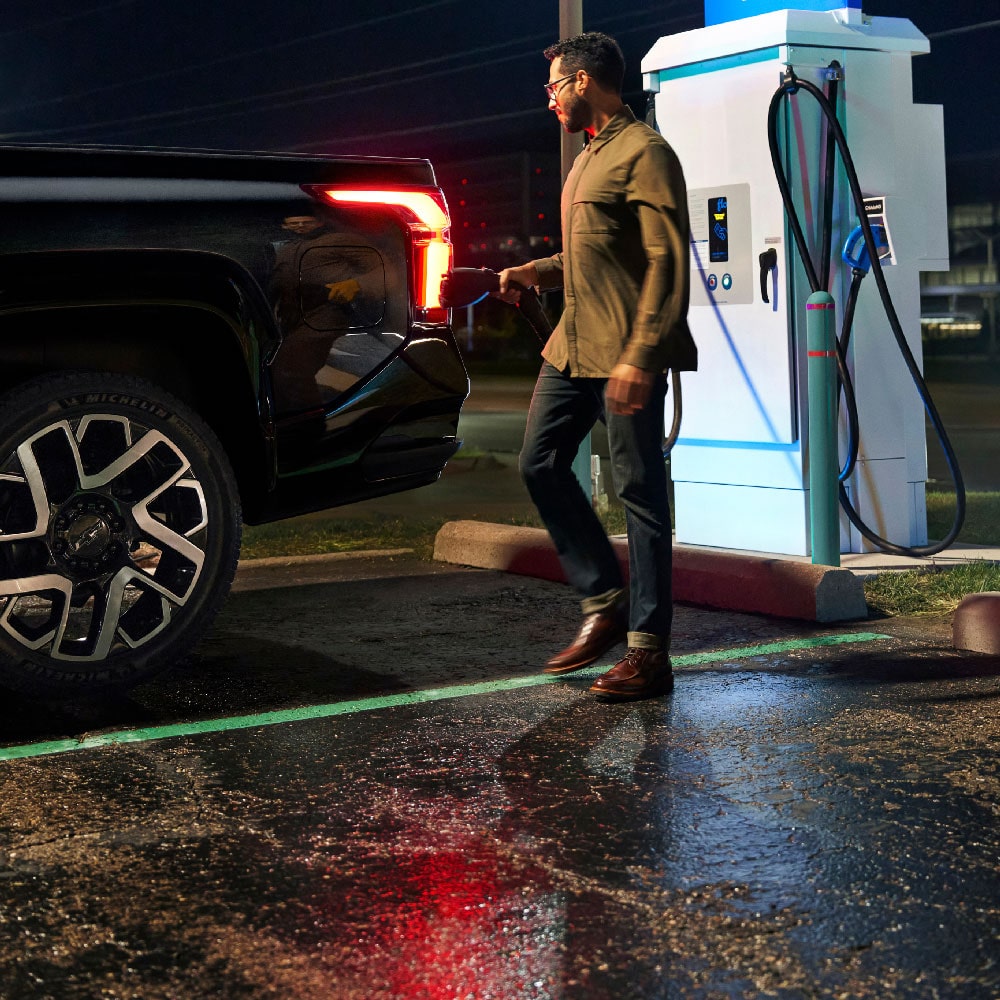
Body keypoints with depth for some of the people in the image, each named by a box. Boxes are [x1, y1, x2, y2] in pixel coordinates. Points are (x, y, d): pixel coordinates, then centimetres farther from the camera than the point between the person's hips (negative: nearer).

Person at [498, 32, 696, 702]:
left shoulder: (645, 153, -10)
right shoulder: (589, 156, 20)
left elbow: (668, 262, -18)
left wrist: (641, 354, -25)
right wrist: (536, 272, 12)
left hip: (626, 356, -10)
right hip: (574, 346, 10)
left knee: (640, 494, -5)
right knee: (541, 464, 9)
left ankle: (649, 651, 1)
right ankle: (605, 603, 20)